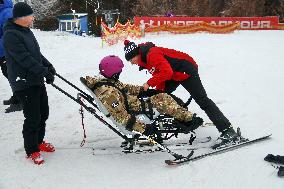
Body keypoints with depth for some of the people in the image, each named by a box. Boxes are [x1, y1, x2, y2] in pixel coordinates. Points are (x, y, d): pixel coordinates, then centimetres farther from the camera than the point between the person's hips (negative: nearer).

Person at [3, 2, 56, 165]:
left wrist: (48, 66, 5)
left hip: (37, 80, 9)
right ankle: (31, 150, 14)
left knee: (43, 113, 17)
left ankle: (39, 141, 36)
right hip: (24, 83, -9)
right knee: (33, 118, -3)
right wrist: (44, 72, -24)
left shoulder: (27, 31, 12)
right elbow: (25, 59, -24)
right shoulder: (11, 35, -18)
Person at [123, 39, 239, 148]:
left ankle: (228, 131, -10)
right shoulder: (144, 59, 6)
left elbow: (166, 72, -33)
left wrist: (149, 83, -28)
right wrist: (158, 91, -3)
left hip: (186, 70, -11)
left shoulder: (152, 54, -24)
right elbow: (159, 73, 10)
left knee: (202, 100, -12)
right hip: (174, 74, 11)